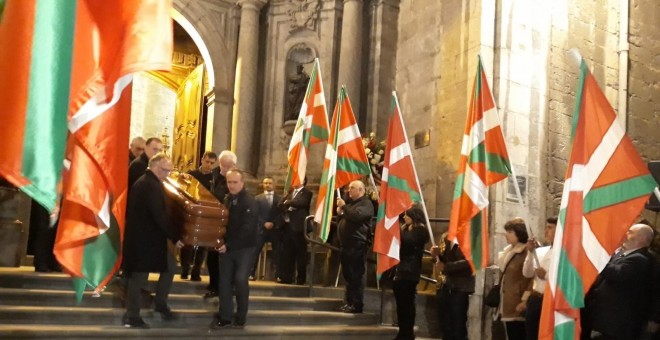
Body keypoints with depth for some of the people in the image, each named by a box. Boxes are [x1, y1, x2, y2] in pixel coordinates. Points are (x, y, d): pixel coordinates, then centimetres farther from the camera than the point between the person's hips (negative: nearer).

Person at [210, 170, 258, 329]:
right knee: (225, 281, 5)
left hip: (244, 248, -6)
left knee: (240, 279, -10)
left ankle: (240, 318, 5)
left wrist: (229, 245, -22)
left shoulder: (249, 202, -14)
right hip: (227, 247, 6)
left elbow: (247, 229, -21)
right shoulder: (226, 200, 9)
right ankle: (225, 318, 14)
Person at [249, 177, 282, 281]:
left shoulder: (279, 198, 8)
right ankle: (251, 273, 0)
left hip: (275, 229, 0)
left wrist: (273, 223, -11)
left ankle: (278, 274, 3)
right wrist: (264, 223, -12)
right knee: (255, 251, -4)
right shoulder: (258, 198, 9)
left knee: (277, 253, 0)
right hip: (261, 228, 0)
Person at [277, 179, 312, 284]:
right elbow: (281, 205, 11)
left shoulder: (307, 193, 0)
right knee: (287, 254, 7)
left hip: (298, 227, -6)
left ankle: (300, 279, 5)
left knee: (300, 254, -1)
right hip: (287, 226, 6)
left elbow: (301, 203, -19)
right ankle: (286, 277, 13)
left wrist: (287, 203, -7)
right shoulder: (290, 192, 19)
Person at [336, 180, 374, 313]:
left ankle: (357, 305, -5)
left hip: (357, 245, -9)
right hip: (346, 244, 9)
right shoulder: (350, 202, 23)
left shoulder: (365, 204, -7)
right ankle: (349, 302, 20)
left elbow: (356, 216, -25)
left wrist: (344, 207, -13)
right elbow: (345, 219, 32)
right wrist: (340, 213, 11)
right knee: (347, 274, 12)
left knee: (356, 275, -8)